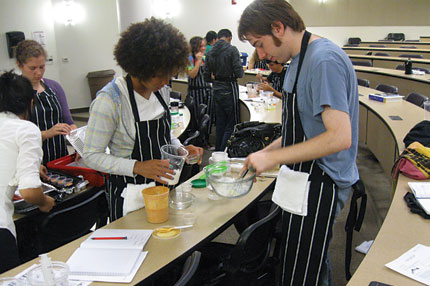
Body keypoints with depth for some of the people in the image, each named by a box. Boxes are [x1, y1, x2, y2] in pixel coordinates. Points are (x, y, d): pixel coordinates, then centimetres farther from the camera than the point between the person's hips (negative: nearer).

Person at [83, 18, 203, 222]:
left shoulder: (161, 91, -2)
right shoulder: (109, 100, -24)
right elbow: (91, 156, -20)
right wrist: (138, 167, -31)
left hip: (162, 183, 7)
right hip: (127, 192, -6)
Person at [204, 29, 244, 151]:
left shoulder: (210, 52, 6)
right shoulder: (232, 50, -11)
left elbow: (206, 76, 8)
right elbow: (239, 72, -15)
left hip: (216, 90, 6)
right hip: (229, 90, -6)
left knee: (220, 123, 15)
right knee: (231, 123, 1)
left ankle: (217, 151, 21)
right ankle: (223, 153, -1)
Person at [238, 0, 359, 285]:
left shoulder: (324, 60, -21)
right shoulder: (300, 58, 10)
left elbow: (340, 137, -27)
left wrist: (273, 157, -21)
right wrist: (265, 153, 9)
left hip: (320, 186, -9)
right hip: (306, 180, 9)